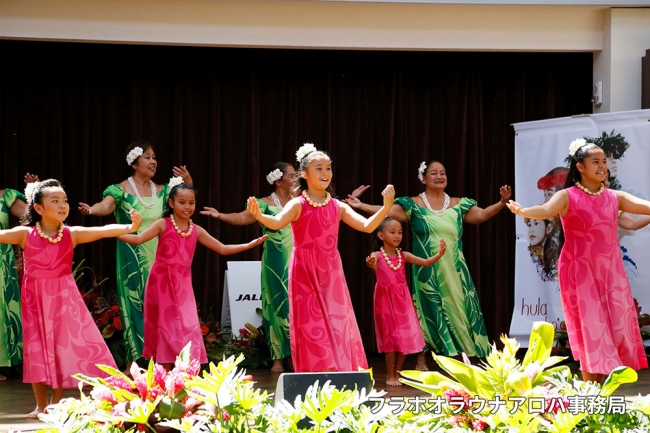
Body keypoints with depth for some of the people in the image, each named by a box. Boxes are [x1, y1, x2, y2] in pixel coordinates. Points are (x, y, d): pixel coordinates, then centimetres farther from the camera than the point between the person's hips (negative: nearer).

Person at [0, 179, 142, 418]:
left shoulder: (72, 234, -6)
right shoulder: (25, 234, -8)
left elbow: (104, 231, -16)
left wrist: (130, 227, -32)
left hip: (64, 297, 1)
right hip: (36, 298, -1)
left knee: (64, 345, 1)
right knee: (37, 349, 3)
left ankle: (56, 403, 14)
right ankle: (41, 405, 15)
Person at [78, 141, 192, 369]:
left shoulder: (162, 191, 9)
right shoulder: (121, 190, -6)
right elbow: (106, 206, -23)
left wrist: (188, 185, -10)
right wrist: (91, 209, -46)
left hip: (158, 261, 4)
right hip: (133, 262, -4)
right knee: (135, 308, -5)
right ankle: (133, 366, -1)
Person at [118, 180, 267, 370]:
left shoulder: (196, 231, 8)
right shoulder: (163, 224, -4)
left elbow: (223, 249, 14)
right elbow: (138, 239, -14)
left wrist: (249, 245, 8)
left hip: (182, 285, 4)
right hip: (162, 283, -4)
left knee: (187, 328, -3)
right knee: (165, 328, -2)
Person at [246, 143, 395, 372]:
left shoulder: (338, 207, 6)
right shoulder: (298, 204, -7)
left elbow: (367, 226, -2)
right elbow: (278, 222, -26)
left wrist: (386, 207, -17)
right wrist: (259, 216, -47)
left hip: (331, 276, 4)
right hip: (305, 275, -4)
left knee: (336, 327, 3)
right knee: (313, 328, -6)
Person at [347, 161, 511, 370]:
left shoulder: (458, 205, 8)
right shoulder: (413, 205, -1)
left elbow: (480, 215, 1)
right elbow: (387, 212, -11)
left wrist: (502, 203, -14)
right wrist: (360, 205, -23)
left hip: (453, 270, 3)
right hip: (427, 270, -2)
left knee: (457, 310, 2)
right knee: (426, 312, 0)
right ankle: (421, 361, 8)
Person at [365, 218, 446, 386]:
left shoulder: (403, 256, 5)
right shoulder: (378, 255, -7)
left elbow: (426, 262, -1)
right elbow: (371, 262, -31)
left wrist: (440, 254, -19)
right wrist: (370, 263, -56)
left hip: (403, 300, 4)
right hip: (386, 300, -4)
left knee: (405, 338, 4)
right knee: (391, 338, -2)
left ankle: (397, 374, 17)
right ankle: (390, 375, 8)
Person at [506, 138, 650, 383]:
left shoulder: (615, 198, 7)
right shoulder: (568, 197, -6)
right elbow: (546, 210, -25)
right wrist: (523, 211, -44)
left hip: (611, 274, 5)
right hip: (581, 274, -4)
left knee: (617, 332, 1)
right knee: (591, 333, -4)